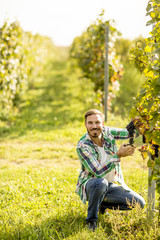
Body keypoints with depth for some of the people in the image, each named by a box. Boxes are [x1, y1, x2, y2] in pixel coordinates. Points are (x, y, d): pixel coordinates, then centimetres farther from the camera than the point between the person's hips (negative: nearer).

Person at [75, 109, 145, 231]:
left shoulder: (107, 132, -6)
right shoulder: (82, 145, -22)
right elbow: (98, 172, -27)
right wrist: (118, 155, -31)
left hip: (113, 185, 5)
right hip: (90, 186, -5)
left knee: (139, 203, -9)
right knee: (101, 183, -41)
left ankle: (102, 204, 12)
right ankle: (91, 219, -16)